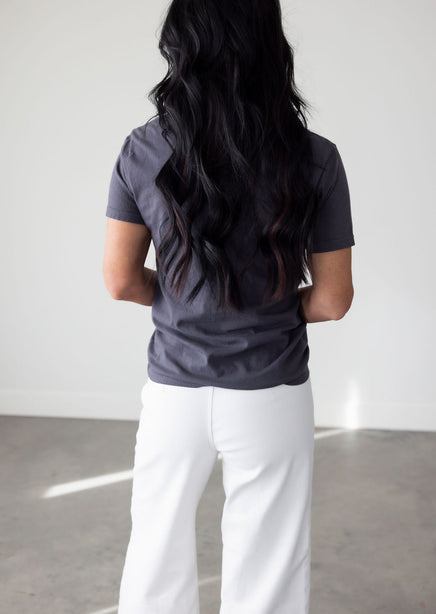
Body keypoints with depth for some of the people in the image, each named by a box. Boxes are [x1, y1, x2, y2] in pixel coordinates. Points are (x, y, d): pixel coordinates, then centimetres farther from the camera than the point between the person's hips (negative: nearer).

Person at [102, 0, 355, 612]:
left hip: (173, 392, 2)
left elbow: (120, 280, -2)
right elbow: (332, 301, -5)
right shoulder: (316, 160, -10)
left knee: (157, 564, 21)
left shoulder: (144, 152, -8)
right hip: (271, 399, -1)